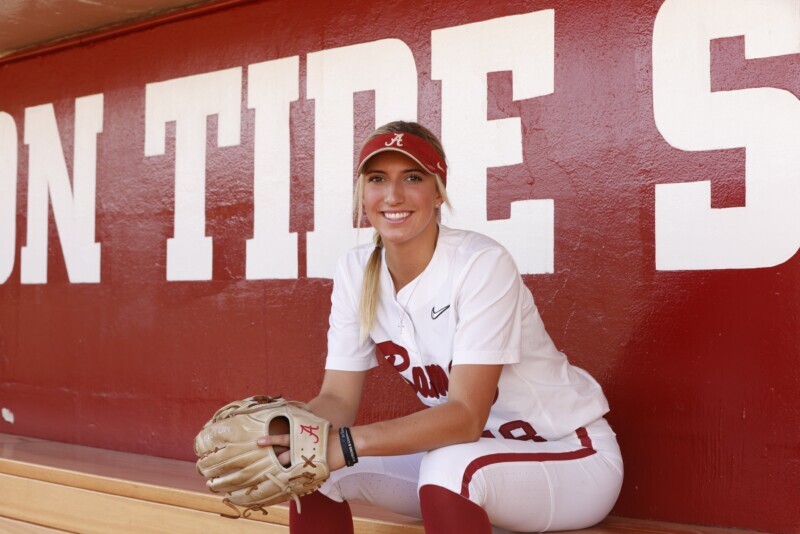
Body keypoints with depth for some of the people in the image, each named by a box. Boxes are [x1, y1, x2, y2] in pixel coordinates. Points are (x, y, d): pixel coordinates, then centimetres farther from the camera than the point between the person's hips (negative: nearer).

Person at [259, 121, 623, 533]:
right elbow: (338, 398, -6)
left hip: (568, 453, -5)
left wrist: (347, 444, -40)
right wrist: (280, 431, -27)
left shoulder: (482, 264, -24)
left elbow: (466, 415, -29)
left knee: (449, 467, -35)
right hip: (471, 448, 6)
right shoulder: (355, 272, -6)